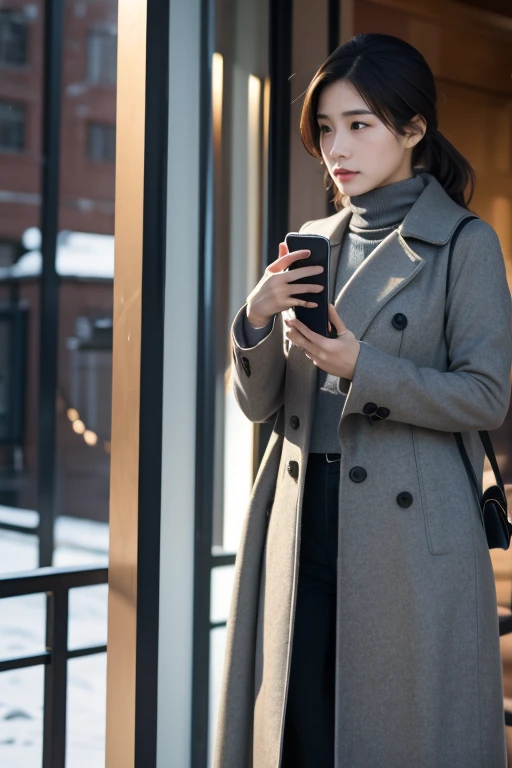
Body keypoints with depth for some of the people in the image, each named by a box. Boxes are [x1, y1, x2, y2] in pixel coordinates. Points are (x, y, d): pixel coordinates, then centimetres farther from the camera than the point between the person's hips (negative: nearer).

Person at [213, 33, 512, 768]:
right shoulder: (310, 245, 12)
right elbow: (258, 403, 10)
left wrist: (362, 369, -18)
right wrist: (258, 318, -10)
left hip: (410, 537, -4)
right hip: (303, 524, 5)